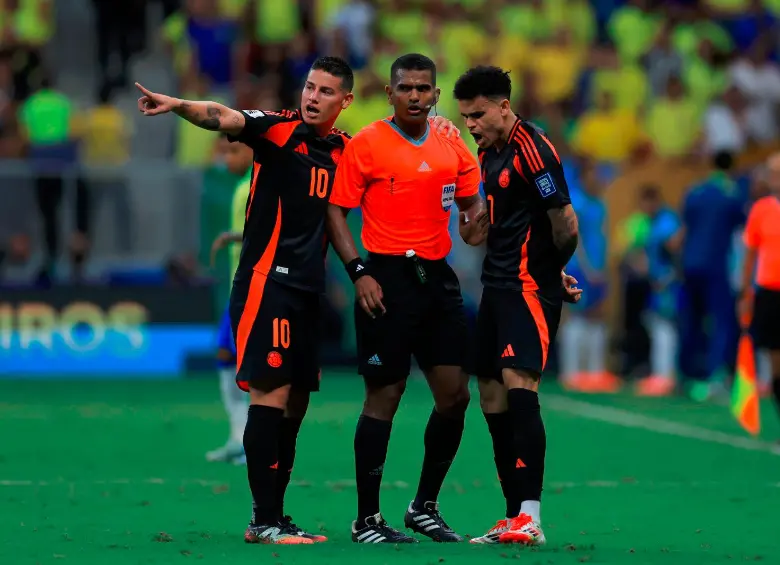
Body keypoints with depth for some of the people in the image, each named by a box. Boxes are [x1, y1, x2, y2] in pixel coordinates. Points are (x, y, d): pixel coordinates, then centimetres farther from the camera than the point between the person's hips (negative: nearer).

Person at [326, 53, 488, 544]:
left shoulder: (452, 147, 11)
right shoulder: (367, 144, -4)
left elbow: (473, 202, 22)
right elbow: (336, 212, -4)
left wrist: (476, 218, -2)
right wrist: (359, 272, -15)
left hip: (437, 277, 6)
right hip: (388, 277, -6)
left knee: (455, 394, 4)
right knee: (384, 396, -5)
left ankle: (425, 507, 20)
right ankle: (367, 519, 4)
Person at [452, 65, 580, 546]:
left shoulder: (532, 149, -14)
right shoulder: (488, 152, 15)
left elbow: (565, 222, -15)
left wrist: (552, 273, 2)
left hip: (529, 286, -10)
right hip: (497, 285, 10)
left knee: (518, 384, -20)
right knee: (492, 397, 8)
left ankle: (531, 518, -25)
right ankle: (515, 519, 13)